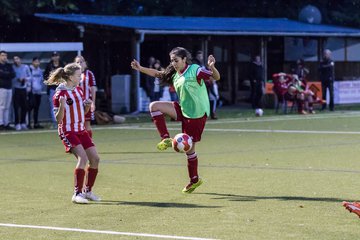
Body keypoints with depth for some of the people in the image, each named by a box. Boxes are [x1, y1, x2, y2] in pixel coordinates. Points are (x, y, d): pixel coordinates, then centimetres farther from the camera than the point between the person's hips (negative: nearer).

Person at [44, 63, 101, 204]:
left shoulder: (79, 90, 11)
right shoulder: (59, 94, -13)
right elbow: (58, 119, -14)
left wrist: (88, 105, 0)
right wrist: (62, 106, -31)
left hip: (81, 130, 8)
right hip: (68, 132, -8)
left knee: (95, 159, 1)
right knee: (83, 158, -23)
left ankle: (87, 191, 16)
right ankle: (77, 194, -15)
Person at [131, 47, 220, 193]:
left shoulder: (195, 70, -15)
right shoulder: (174, 75, 7)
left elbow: (216, 77, -22)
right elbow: (157, 74, 20)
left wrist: (212, 67, -42)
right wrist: (140, 69, 13)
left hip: (197, 114, -7)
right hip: (183, 110, 7)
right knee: (154, 106, -2)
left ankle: (194, 180, 15)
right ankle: (166, 139, 1)